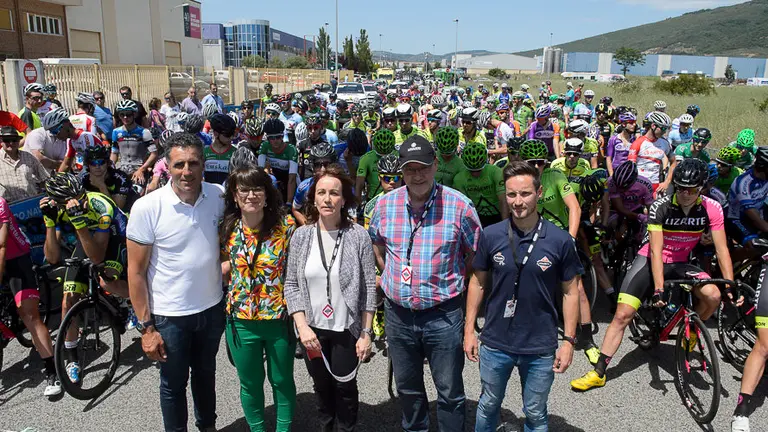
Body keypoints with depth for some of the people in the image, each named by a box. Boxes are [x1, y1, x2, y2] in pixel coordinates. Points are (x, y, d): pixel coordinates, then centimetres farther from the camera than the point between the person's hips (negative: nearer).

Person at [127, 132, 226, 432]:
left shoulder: (219, 196, -10)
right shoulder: (147, 208, -18)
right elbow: (136, 271, -12)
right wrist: (146, 326, -11)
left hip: (212, 308, 3)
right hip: (170, 316, -3)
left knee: (206, 374, 25)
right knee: (174, 384, 17)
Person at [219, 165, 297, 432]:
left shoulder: (286, 226, -12)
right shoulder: (227, 229, -4)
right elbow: (223, 269, 12)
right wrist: (227, 266, -8)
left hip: (280, 318, -2)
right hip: (241, 320, 2)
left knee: (282, 380, 16)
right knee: (250, 383, 19)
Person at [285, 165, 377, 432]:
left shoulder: (358, 235, -12)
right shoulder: (301, 235, -5)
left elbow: (369, 288, -8)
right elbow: (291, 285, -1)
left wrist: (366, 333, -8)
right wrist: (302, 326, -11)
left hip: (347, 329, -2)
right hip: (312, 329, 2)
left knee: (345, 386, 13)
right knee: (322, 387, 19)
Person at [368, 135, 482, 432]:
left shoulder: (459, 205, -12)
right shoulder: (385, 203, -2)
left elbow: (475, 256, -1)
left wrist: (455, 285, 0)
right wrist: (394, 280, 11)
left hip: (443, 315, -3)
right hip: (397, 313, 4)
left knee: (449, 391, 11)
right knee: (407, 387, 22)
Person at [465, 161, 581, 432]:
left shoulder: (560, 240, -11)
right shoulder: (490, 236, -8)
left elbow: (570, 292, -2)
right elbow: (478, 282, 2)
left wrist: (569, 340, -4)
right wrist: (469, 329, 2)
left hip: (540, 348, -1)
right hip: (495, 343, 1)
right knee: (488, 405, 21)